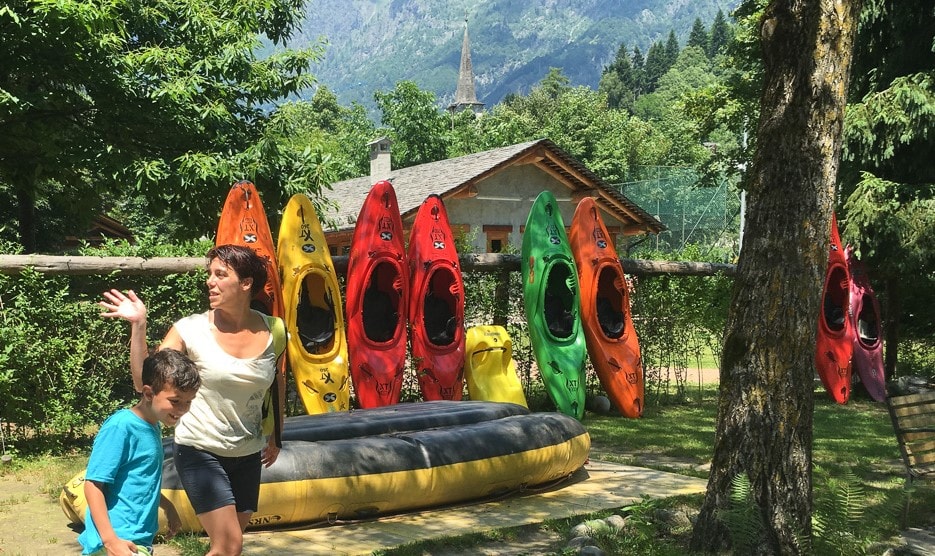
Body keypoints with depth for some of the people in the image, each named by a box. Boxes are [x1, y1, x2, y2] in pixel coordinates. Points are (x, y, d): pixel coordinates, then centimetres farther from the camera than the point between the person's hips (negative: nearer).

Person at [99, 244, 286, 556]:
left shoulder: (273, 331, -5)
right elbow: (145, 382, -17)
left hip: (248, 455, 4)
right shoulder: (190, 330, -13)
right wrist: (138, 326, -25)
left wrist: (276, 436, 20)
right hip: (200, 451, -4)